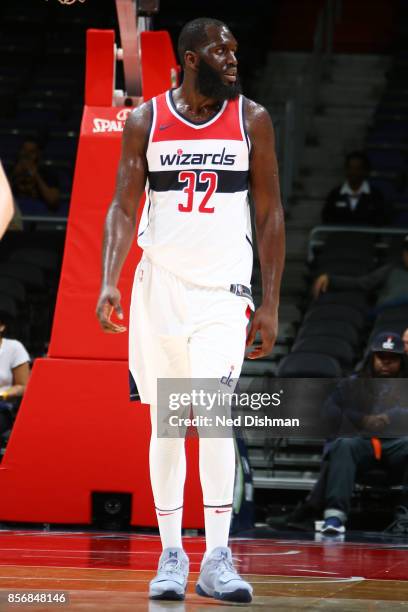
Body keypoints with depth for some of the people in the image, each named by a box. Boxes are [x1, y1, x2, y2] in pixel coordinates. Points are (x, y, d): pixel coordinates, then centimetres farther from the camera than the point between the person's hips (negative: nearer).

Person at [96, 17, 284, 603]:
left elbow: (269, 214, 5)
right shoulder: (145, 120, 2)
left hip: (222, 288, -1)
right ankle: (171, 556, 14)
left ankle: (216, 559, -14)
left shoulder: (252, 119, 2)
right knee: (164, 423, 5)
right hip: (159, 285, 1)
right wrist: (109, 284, -14)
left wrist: (271, 304, 0)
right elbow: (123, 208, 1)